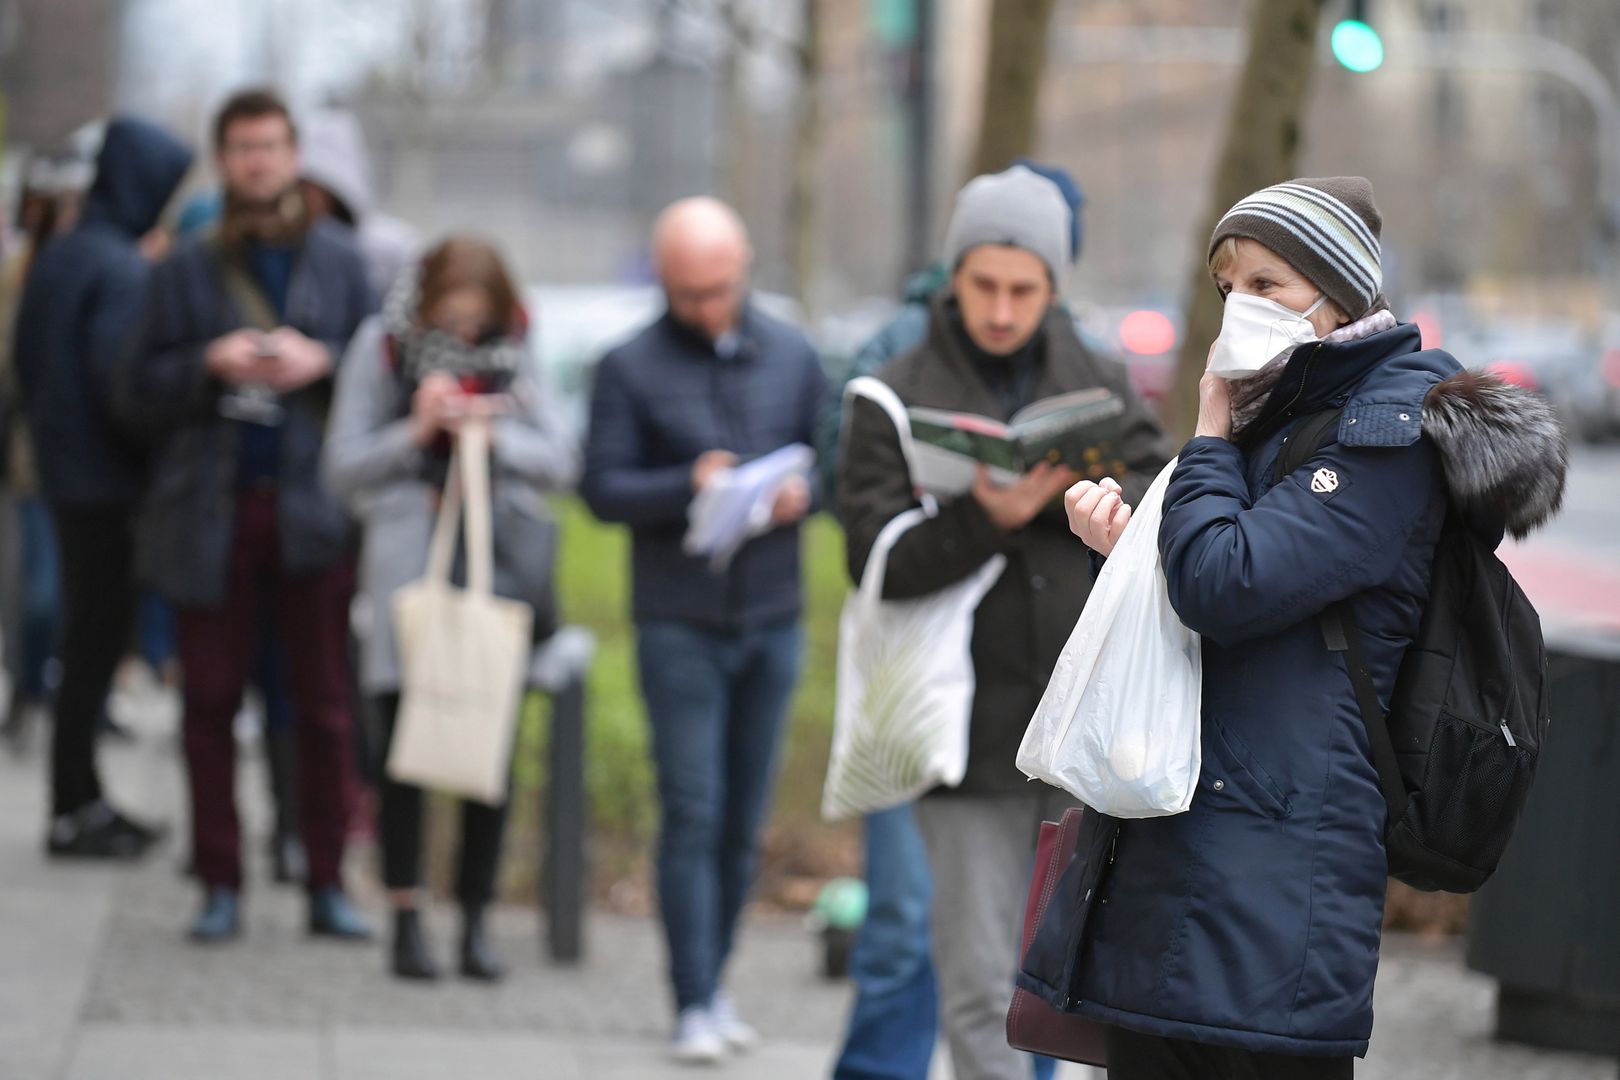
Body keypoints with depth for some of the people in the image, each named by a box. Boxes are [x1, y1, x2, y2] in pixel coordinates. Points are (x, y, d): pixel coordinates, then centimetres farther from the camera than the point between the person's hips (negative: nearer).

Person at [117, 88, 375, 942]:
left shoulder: (339, 262, 10)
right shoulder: (186, 272, 10)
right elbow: (138, 395, 6)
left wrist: (322, 361, -11)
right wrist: (209, 364, -11)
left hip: (314, 509, 0)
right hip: (212, 512, 0)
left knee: (325, 704, 0)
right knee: (210, 703, 2)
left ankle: (326, 882, 7)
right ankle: (220, 886, 9)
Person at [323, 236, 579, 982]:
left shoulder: (512, 354, 7)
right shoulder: (383, 346, 2)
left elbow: (562, 462, 5)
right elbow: (342, 469, 1)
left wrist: (494, 432, -11)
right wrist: (417, 431, -13)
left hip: (498, 560, 2)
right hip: (409, 561, -2)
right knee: (406, 746, -3)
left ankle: (476, 920, 9)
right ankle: (406, 919, 4)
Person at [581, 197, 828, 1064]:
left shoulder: (792, 357, 7)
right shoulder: (630, 368, -2)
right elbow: (602, 487, -7)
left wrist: (803, 492, -11)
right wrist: (686, 487, -22)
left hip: (773, 618, 3)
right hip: (679, 624, -3)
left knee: (745, 820, 7)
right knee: (692, 817, -5)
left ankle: (713, 982, 20)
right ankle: (694, 1005, -1)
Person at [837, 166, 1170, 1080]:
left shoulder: (1102, 386, 9)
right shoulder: (895, 401, 0)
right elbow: (879, 561, -9)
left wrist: (1074, 493, -17)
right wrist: (985, 519, -24)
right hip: (973, 732, -2)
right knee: (980, 979, -1)